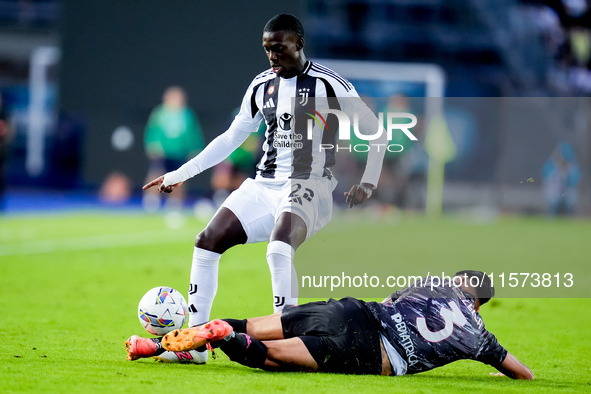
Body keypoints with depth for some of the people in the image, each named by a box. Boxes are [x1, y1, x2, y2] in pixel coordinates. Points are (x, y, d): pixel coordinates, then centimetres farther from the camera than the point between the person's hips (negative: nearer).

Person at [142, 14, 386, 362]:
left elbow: (375, 131, -3)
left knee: (279, 249, -33)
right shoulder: (262, 86, 10)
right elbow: (232, 137, 20)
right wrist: (182, 174, 19)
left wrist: (368, 183, -14)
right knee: (207, 242, -5)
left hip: (308, 187, -7)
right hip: (264, 186, 7)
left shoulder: (328, 85, -8)